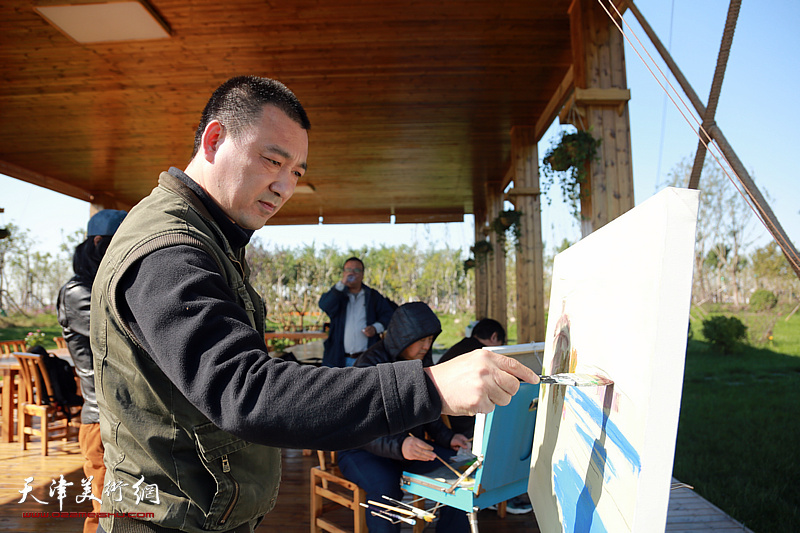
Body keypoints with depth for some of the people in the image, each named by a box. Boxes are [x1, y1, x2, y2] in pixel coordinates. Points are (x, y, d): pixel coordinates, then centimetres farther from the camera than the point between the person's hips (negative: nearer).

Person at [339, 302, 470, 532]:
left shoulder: (422, 362, 4)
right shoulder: (369, 366, -19)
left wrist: (447, 437, -5)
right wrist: (399, 446, -43)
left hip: (410, 442, 6)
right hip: (362, 449, -6)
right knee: (385, 487, -36)